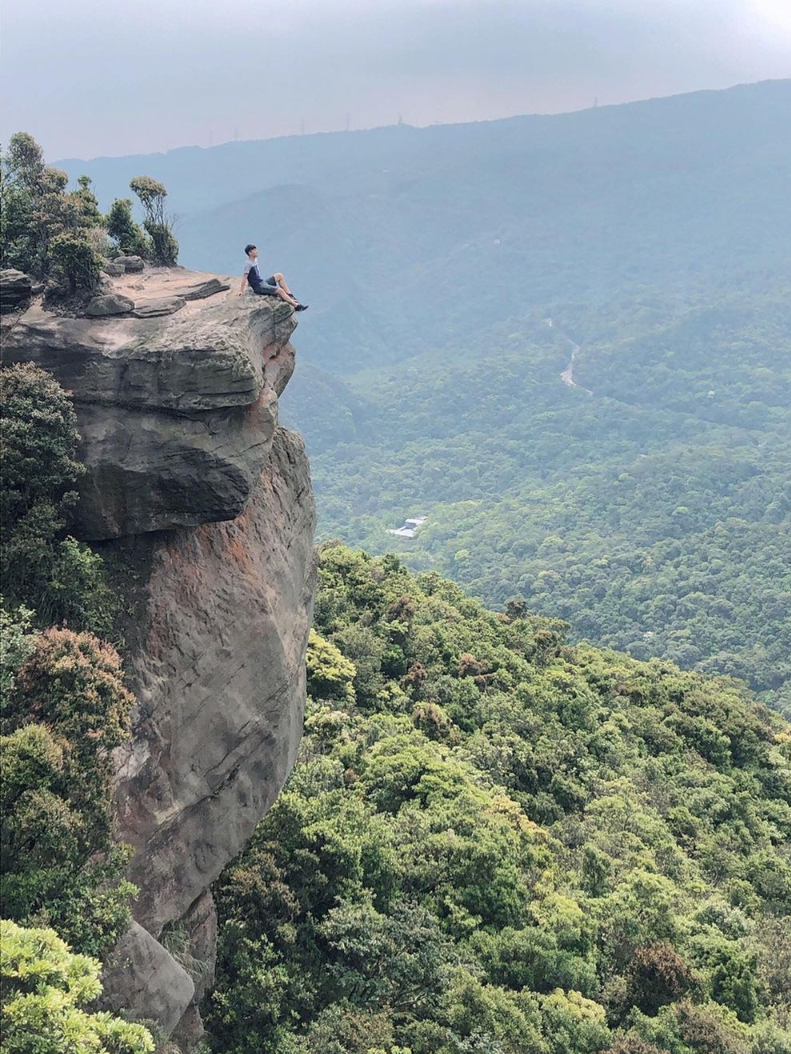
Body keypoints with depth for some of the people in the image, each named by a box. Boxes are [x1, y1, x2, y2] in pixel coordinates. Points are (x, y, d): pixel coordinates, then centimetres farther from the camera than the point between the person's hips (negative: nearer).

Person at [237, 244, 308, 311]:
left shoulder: (255, 260, 10)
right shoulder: (248, 264, -17)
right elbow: (245, 277, -19)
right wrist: (241, 291, -19)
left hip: (263, 282, 10)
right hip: (259, 287, -10)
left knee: (279, 275, 6)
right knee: (280, 290, -18)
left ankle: (290, 296, 2)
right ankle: (296, 305, -18)